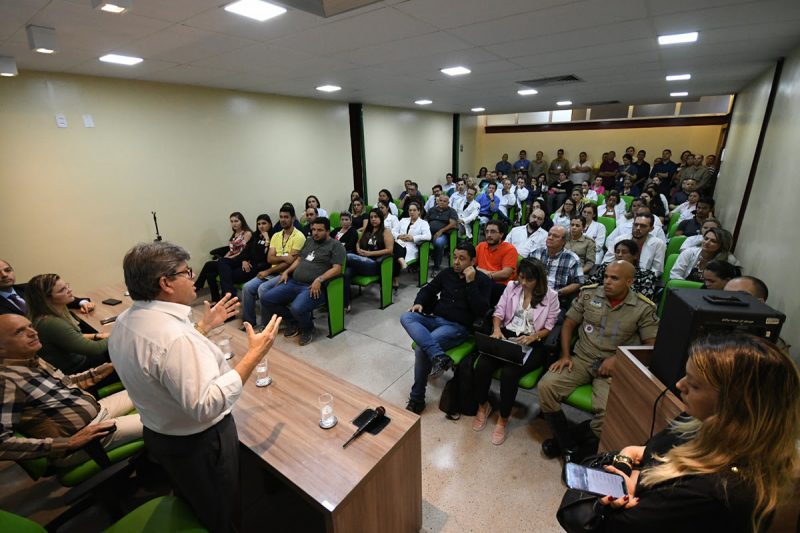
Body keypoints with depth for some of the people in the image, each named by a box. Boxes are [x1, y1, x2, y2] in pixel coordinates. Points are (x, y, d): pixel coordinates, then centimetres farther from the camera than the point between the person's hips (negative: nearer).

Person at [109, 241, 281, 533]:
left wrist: (203, 327, 8)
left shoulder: (126, 320, -5)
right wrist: (253, 355, -36)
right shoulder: (175, 337, -37)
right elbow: (206, 405, -38)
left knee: (191, 503, 36)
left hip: (158, 434, 9)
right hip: (201, 443, -8)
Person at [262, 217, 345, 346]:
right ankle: (293, 322, 15)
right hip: (294, 282, 8)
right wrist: (287, 271, 10)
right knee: (266, 299, -5)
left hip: (313, 287, -7)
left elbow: (337, 268, -12)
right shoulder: (309, 241, 21)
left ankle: (308, 329, 2)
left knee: (297, 308, -34)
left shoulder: (335, 245, -2)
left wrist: (319, 279, -25)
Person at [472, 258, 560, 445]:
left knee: (509, 372, -30)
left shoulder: (551, 296, 0)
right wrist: (496, 328, -11)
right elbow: (499, 312, 9)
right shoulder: (511, 287, 8)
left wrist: (532, 337, -17)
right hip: (506, 336, 3)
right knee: (482, 365, -23)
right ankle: (483, 406, 6)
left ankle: (503, 419, -4)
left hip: (533, 343, -3)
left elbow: (550, 327, 0)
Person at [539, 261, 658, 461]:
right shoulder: (588, 294, 3)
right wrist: (565, 355, -3)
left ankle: (587, 450, 3)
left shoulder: (643, 308, -2)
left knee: (608, 411, -28)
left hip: (613, 367, -2)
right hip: (581, 359, 3)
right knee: (546, 386, -18)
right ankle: (567, 443, 1)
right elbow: (569, 324, 8)